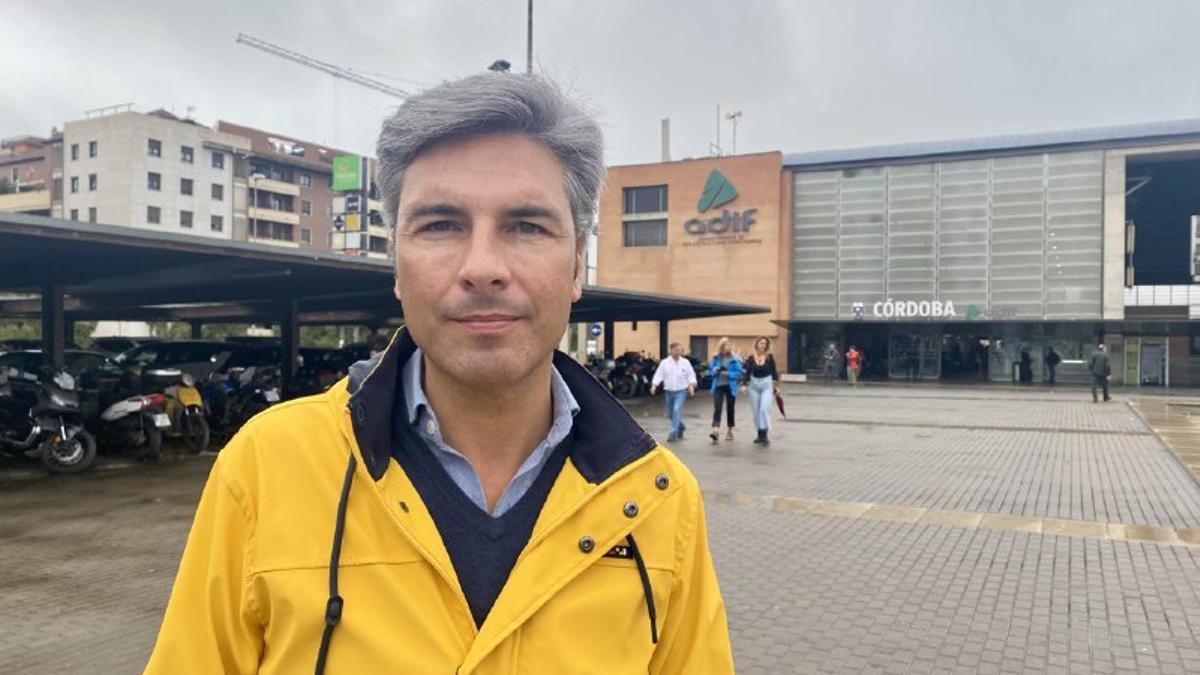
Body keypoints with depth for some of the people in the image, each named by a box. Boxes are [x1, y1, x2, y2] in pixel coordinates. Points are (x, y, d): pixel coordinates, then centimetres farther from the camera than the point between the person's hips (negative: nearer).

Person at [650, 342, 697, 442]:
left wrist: (691, 385, -16)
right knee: (670, 413, 11)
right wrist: (654, 385, -16)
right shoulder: (664, 362, 2)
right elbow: (658, 375, -2)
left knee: (677, 410, -18)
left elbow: (691, 375, 1)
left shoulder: (685, 362, 2)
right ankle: (680, 427, 37)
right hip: (669, 391, 3)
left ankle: (673, 432, -14)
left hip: (681, 391, -3)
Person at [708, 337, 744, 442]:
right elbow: (710, 369, 11)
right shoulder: (715, 358, 2)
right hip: (718, 386, 1)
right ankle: (716, 430, -19)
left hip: (730, 386, -1)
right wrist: (715, 370, -11)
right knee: (717, 408, -11)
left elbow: (739, 373, -8)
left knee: (730, 408, 11)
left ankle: (730, 431, 26)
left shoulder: (734, 359, -7)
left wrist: (728, 374, -21)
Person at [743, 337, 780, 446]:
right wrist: (745, 384, -6)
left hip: (767, 385, -3)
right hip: (754, 385, 3)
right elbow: (747, 372, 2)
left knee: (765, 409, -15)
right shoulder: (751, 358, 0)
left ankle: (764, 434, -15)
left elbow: (774, 371, 0)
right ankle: (760, 434, 19)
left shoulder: (770, 357, -4)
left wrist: (776, 385, -1)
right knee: (756, 410, 8)